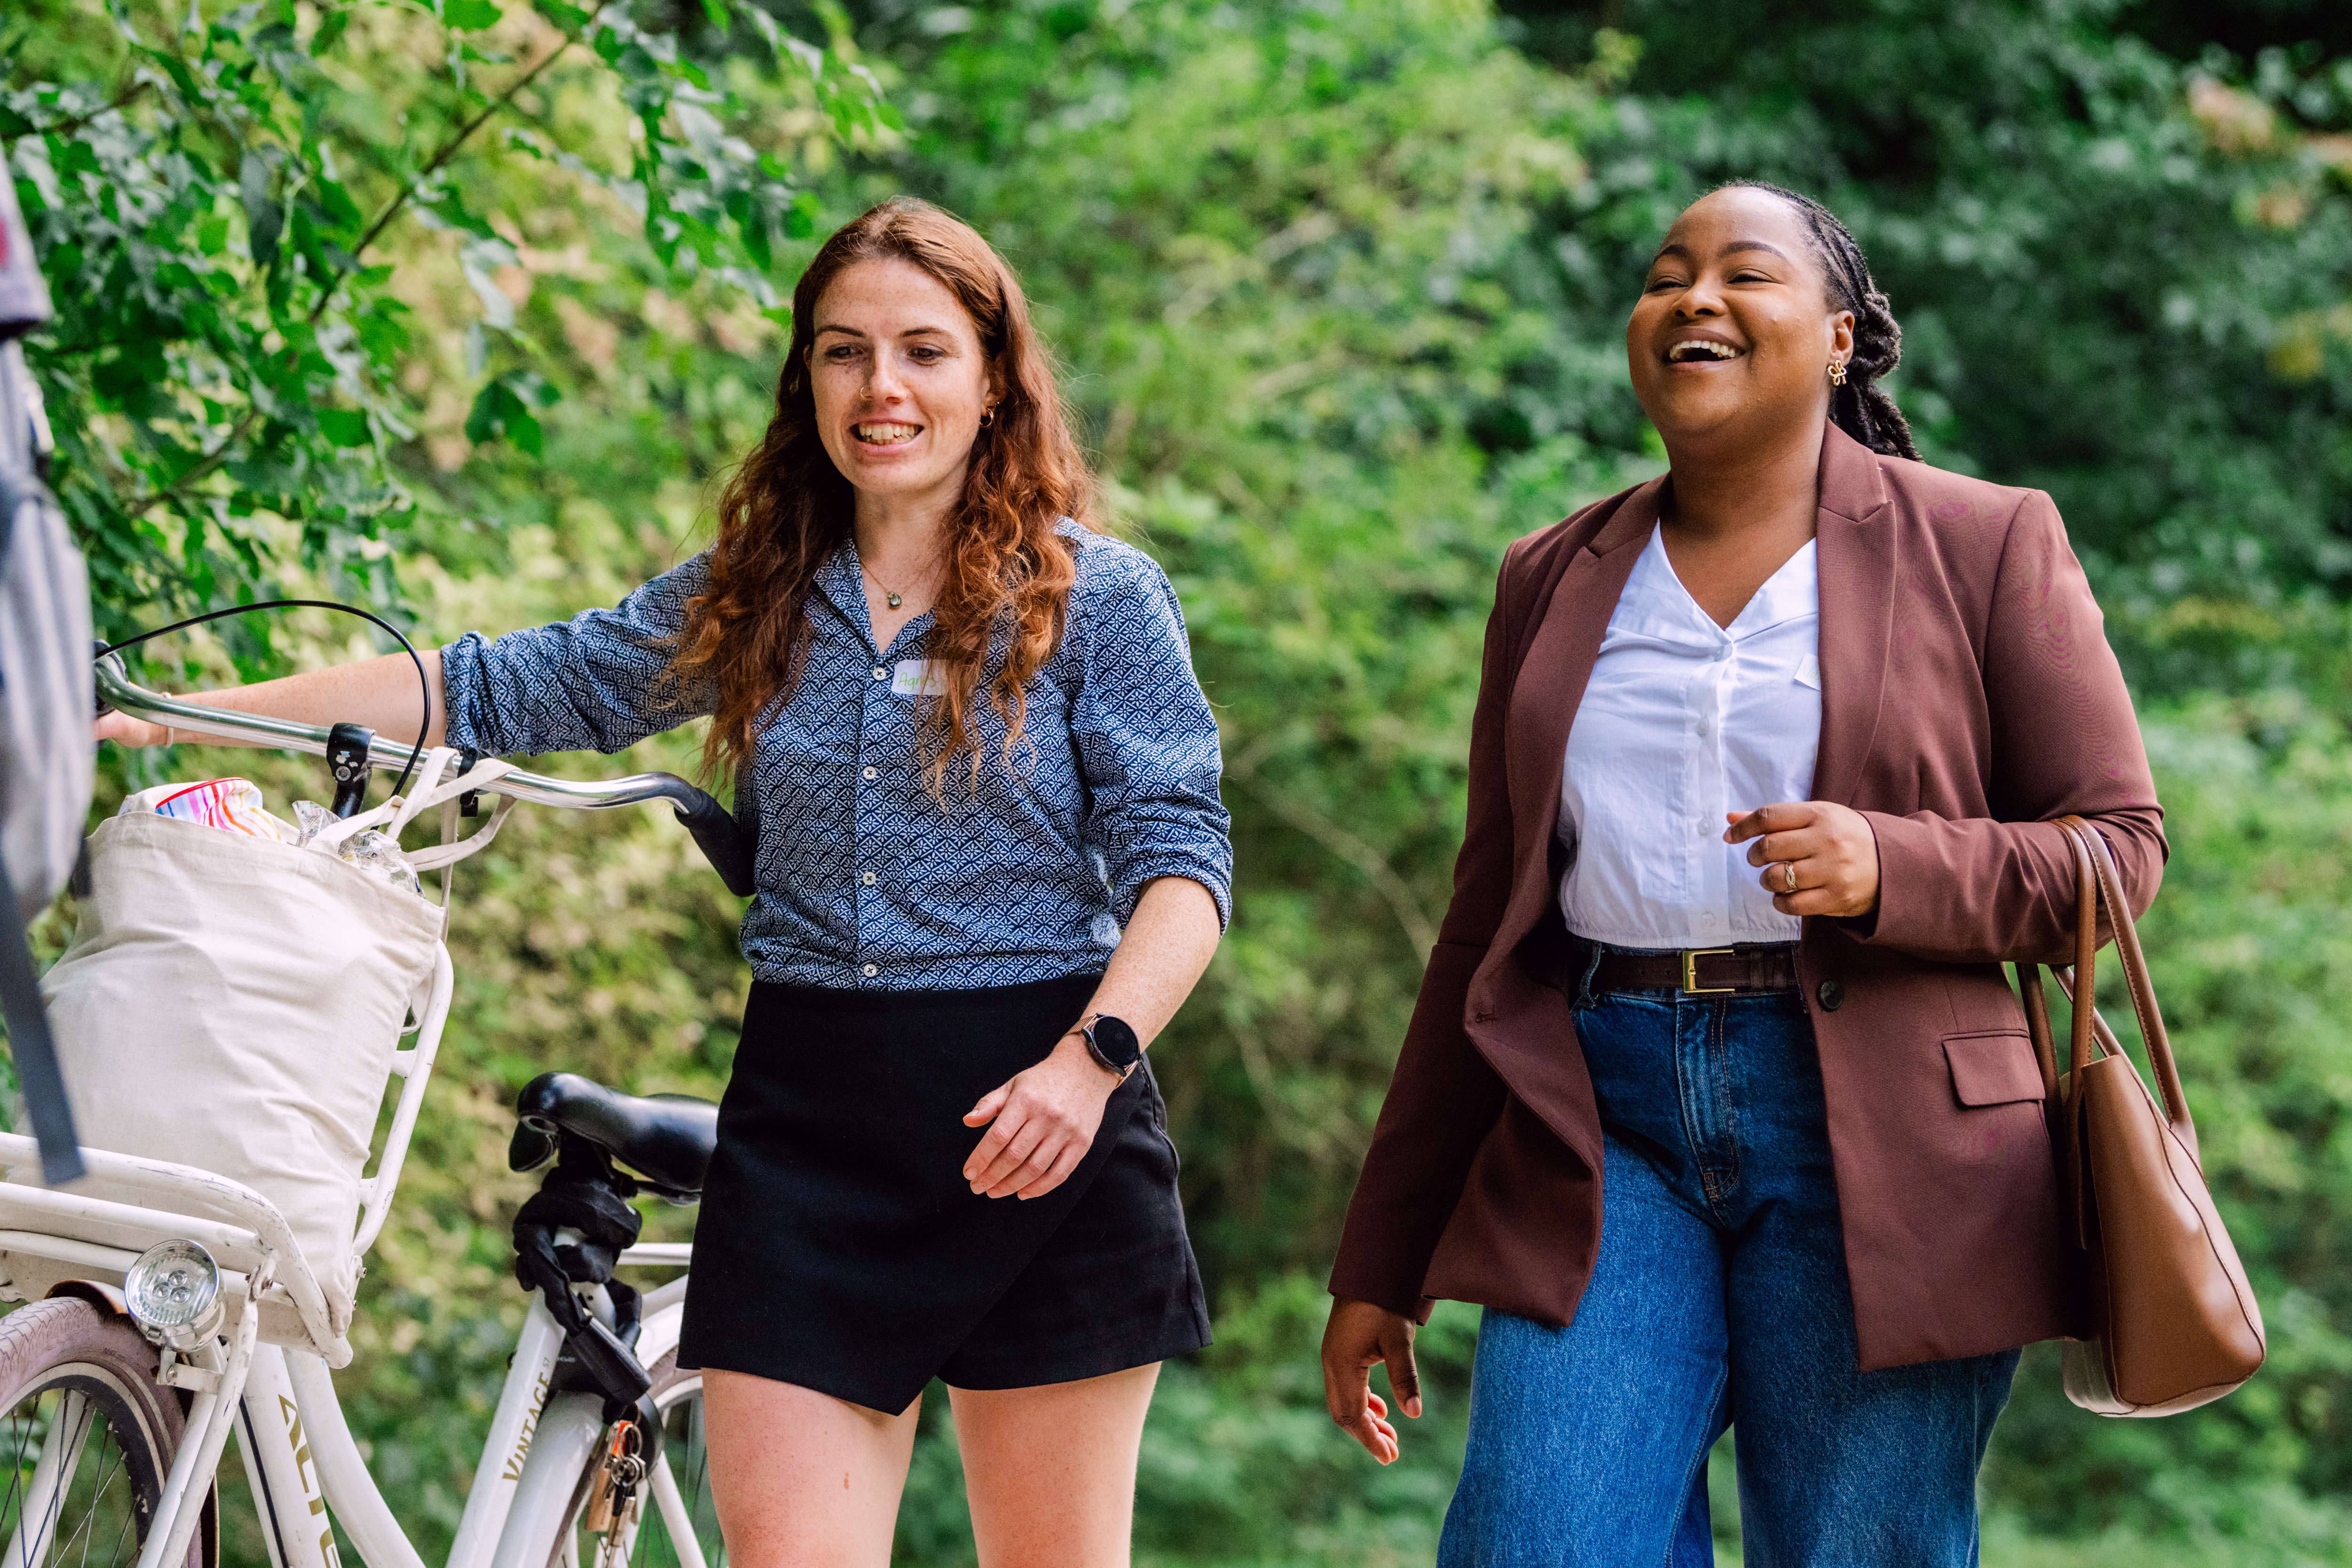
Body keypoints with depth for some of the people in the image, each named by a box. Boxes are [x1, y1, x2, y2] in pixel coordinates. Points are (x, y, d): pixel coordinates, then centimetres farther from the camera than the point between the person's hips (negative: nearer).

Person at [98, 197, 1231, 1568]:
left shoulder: (1097, 595, 1)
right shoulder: (750, 601, 12)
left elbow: (1181, 854, -5)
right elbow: (503, 689, 11)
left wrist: (1091, 1058, -22)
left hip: (1042, 1115, -3)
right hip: (807, 1121, 3)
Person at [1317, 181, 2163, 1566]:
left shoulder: (1984, 548, 5)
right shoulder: (1557, 581, 16)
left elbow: (2119, 844, 3)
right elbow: (1488, 925, 18)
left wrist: (1890, 869, -18)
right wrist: (1382, 1263, 15)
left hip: (1871, 1137, -3)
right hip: (1605, 1131, 3)